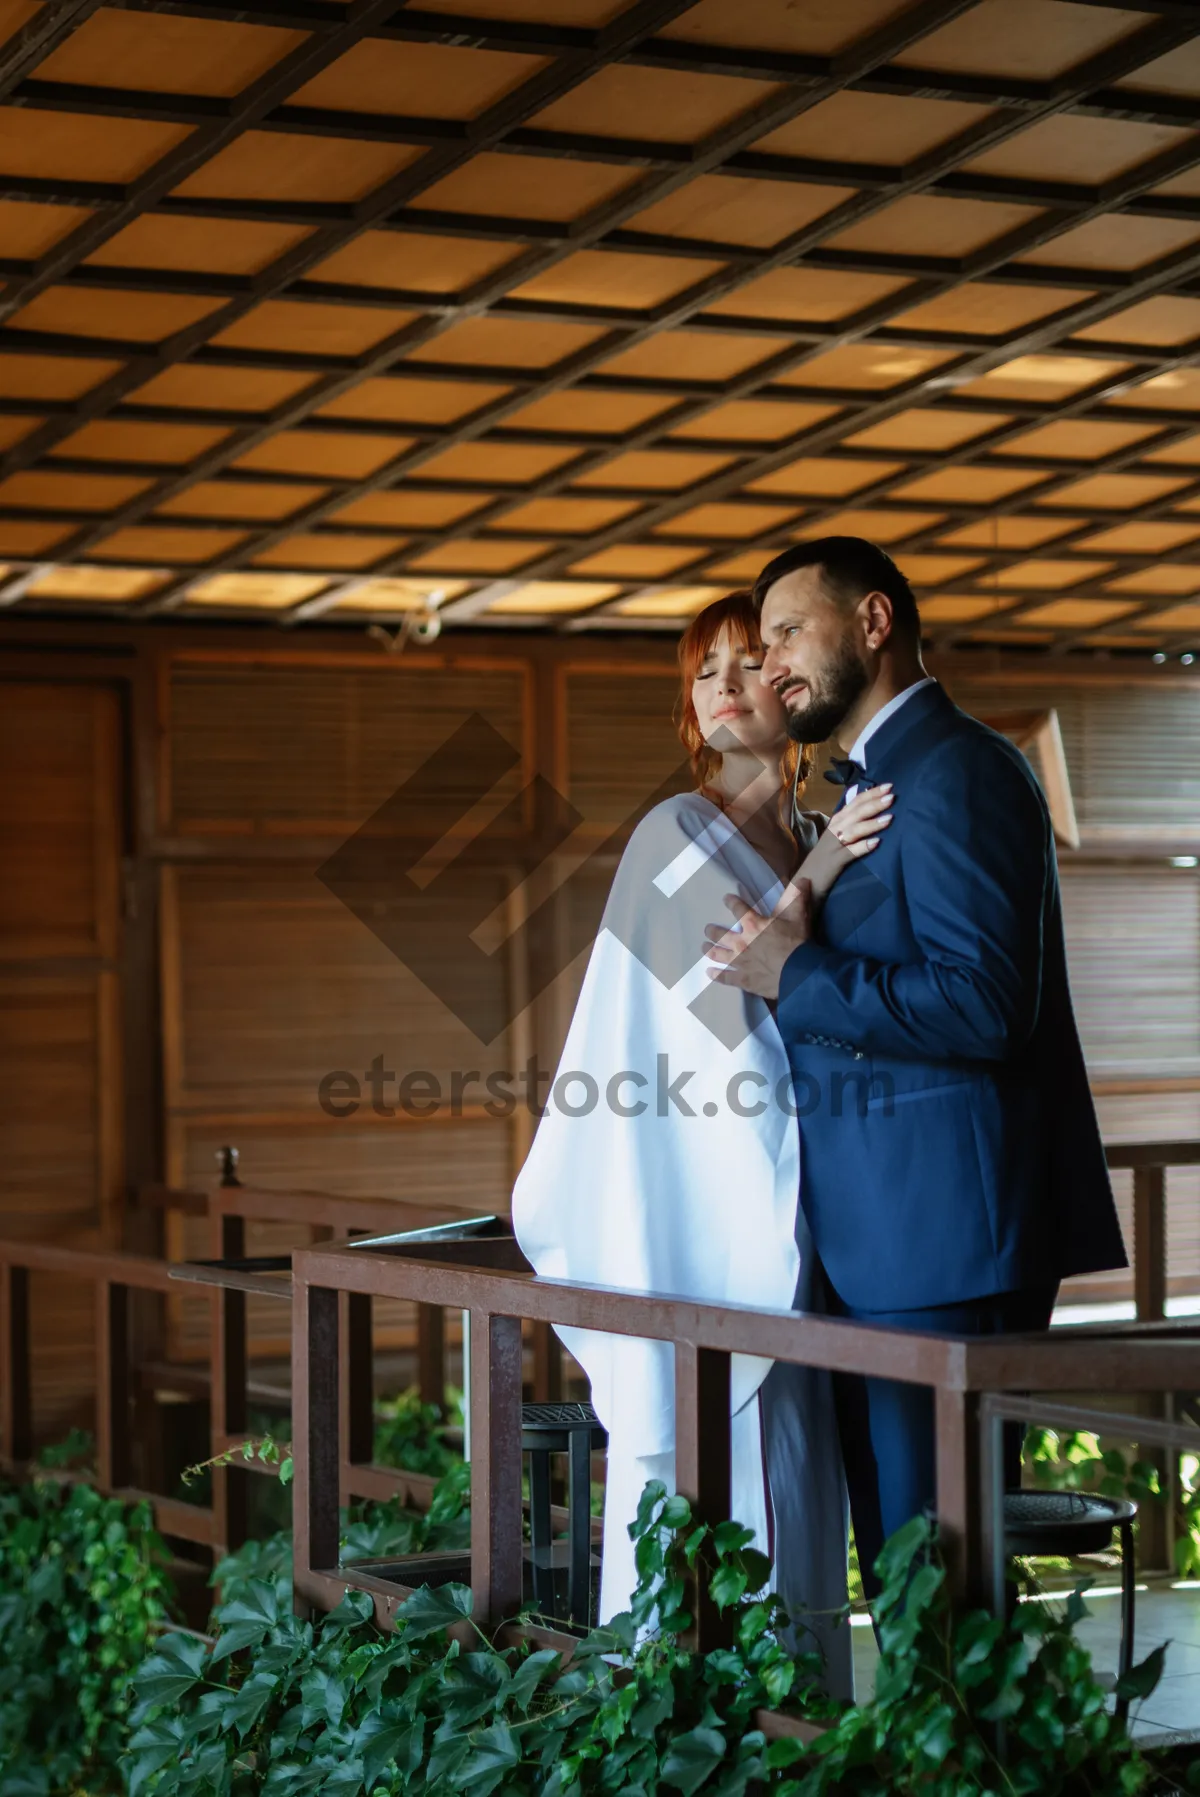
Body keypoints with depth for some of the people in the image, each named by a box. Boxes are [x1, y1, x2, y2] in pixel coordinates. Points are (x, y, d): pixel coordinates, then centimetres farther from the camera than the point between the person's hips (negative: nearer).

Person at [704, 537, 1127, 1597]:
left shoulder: (955, 772, -12)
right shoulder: (875, 784, 21)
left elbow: (980, 1002, -22)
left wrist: (795, 976, -14)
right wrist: (793, 962, 7)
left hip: (943, 1233, -10)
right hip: (883, 1236, 10)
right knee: (898, 1553, 13)